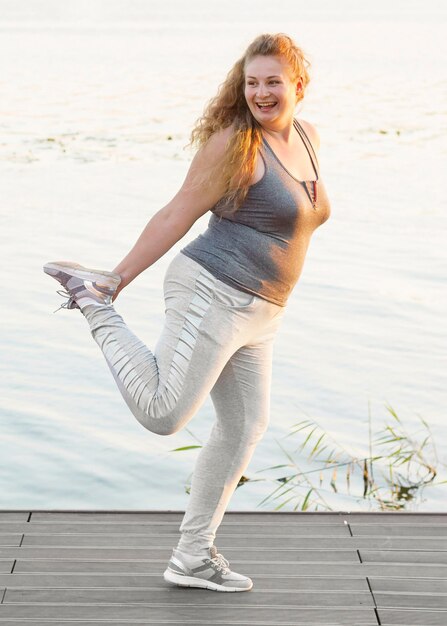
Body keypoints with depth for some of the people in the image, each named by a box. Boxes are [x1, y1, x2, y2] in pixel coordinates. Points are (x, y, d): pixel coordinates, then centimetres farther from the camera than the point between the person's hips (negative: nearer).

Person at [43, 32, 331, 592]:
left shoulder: (307, 137, 12)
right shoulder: (235, 142, -13)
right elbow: (176, 216, -11)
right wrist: (118, 279, -10)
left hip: (254, 314, 9)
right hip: (213, 294, -8)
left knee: (244, 427, 11)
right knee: (162, 414, -15)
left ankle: (192, 558, 22)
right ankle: (94, 302, 2)